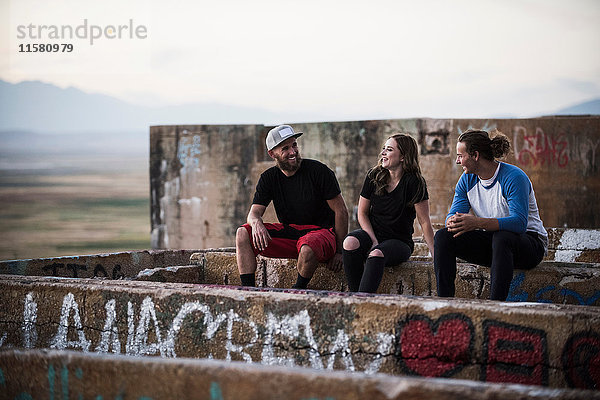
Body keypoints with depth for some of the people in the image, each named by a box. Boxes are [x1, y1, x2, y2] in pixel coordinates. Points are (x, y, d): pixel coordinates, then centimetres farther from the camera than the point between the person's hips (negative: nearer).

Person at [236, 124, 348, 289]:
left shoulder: (318, 171, -9)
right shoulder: (269, 178, 5)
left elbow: (341, 211, -6)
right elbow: (254, 212, 0)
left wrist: (339, 251, -11)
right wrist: (256, 223, -28)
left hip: (321, 232, -5)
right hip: (288, 231, 5)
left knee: (308, 249, -41)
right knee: (243, 233, -15)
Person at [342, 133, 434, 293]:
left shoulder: (414, 182, -10)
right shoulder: (374, 176, 2)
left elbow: (425, 223, -8)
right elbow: (362, 214, 8)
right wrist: (374, 241, -8)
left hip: (400, 242, -3)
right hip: (372, 233, 4)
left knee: (377, 254, -37)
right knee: (350, 242, -31)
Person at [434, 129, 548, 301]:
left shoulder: (513, 177, -20)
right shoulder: (467, 179, 3)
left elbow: (519, 222, -31)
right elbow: (454, 213, -1)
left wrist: (478, 223, -43)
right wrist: (453, 222, -29)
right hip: (490, 239, 7)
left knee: (501, 237, -40)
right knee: (443, 236, -13)